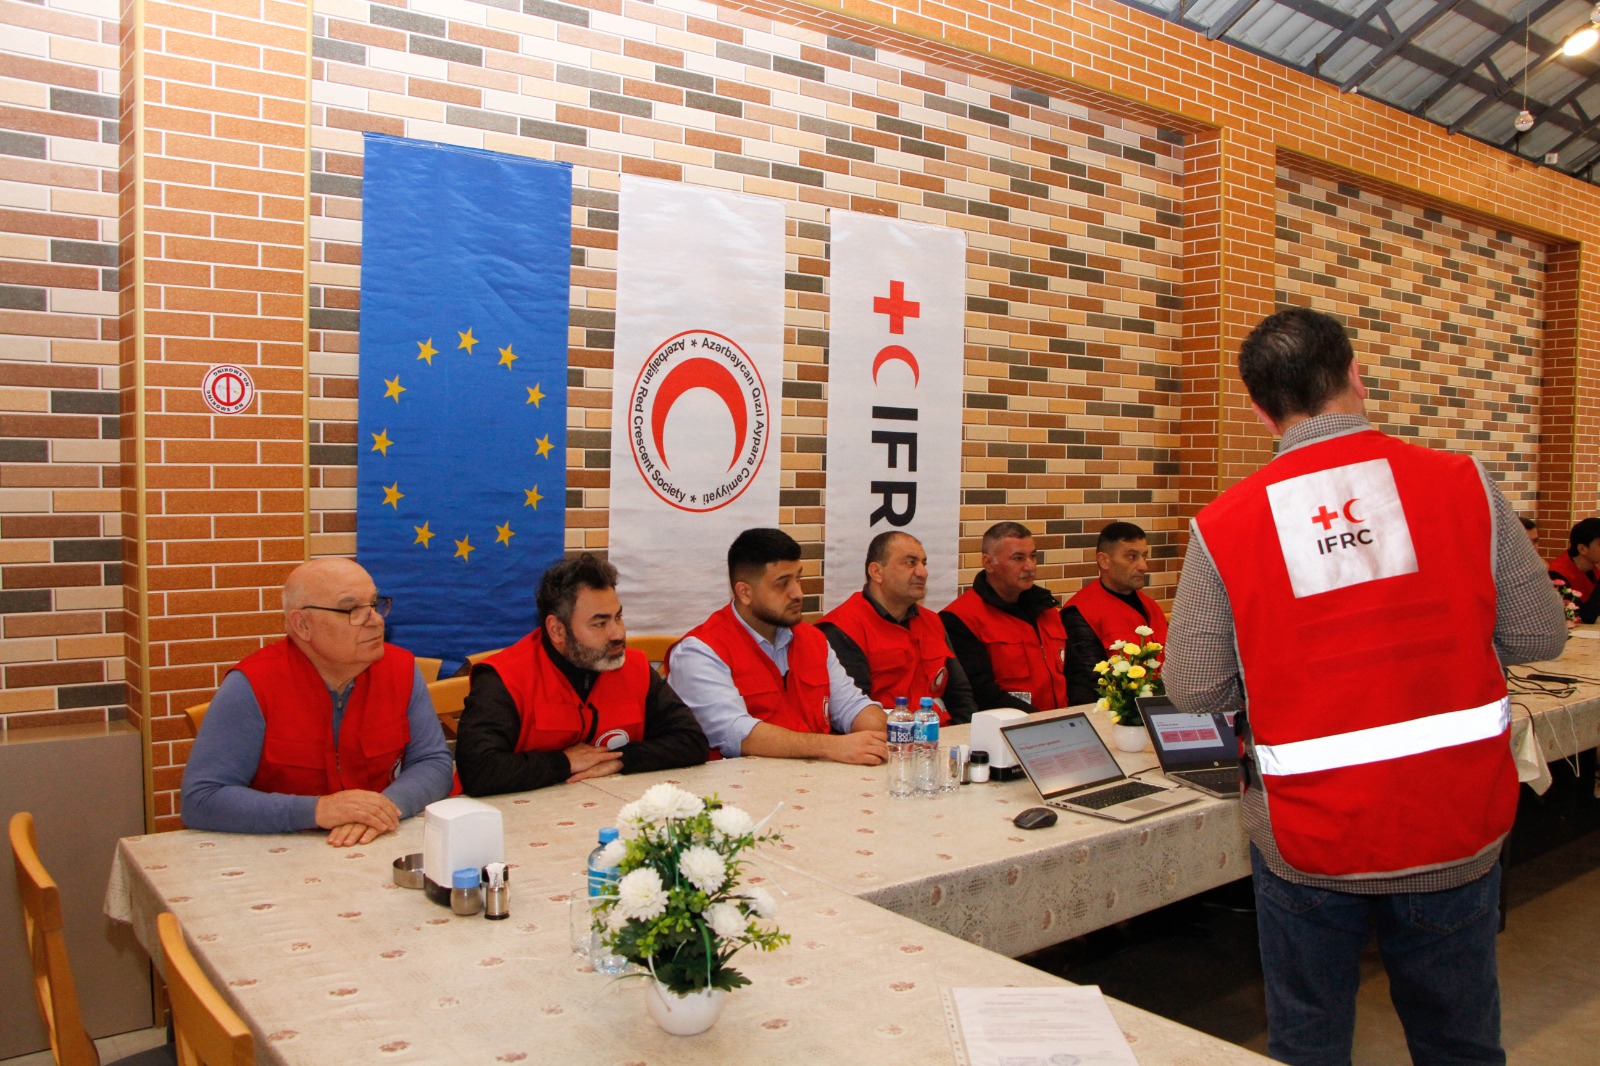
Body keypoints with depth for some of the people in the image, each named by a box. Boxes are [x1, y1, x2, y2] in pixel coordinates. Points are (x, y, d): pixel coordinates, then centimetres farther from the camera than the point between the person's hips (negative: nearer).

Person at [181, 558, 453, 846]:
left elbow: (434, 763, -1)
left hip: (377, 850, 2)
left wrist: (388, 805, -22)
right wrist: (316, 810, -26)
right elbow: (200, 800, -17)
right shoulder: (251, 686, -13)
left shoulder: (401, 670, -2)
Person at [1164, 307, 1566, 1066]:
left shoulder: (1224, 526, -12)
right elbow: (1539, 637, -1)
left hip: (1308, 836, -2)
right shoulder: (1463, 484, -8)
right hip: (1457, 829, 2)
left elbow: (1193, 689, -9)